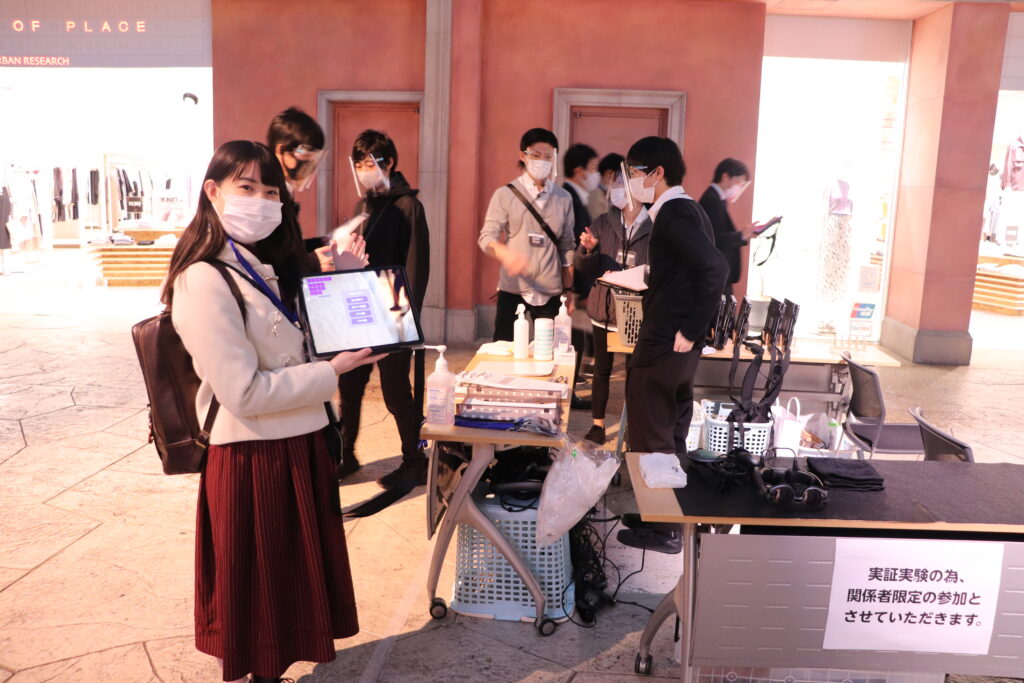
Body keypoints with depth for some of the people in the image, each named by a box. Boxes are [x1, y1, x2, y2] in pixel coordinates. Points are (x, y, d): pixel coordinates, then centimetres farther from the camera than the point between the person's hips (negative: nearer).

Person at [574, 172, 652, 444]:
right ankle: (598, 424, 25)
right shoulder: (603, 223, 3)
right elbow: (585, 269, 4)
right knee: (602, 367, 13)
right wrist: (587, 250, -17)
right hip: (604, 307, 3)